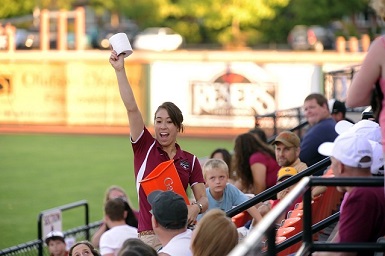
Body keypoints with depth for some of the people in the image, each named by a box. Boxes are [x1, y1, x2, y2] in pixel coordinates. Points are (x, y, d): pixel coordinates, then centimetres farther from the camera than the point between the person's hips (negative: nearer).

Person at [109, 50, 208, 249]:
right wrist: (120, 70, -10)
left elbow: (203, 199, 8)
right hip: (149, 237, -2)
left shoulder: (190, 160, 11)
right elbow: (131, 108, -3)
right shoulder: (145, 148, 6)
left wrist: (196, 208, -17)